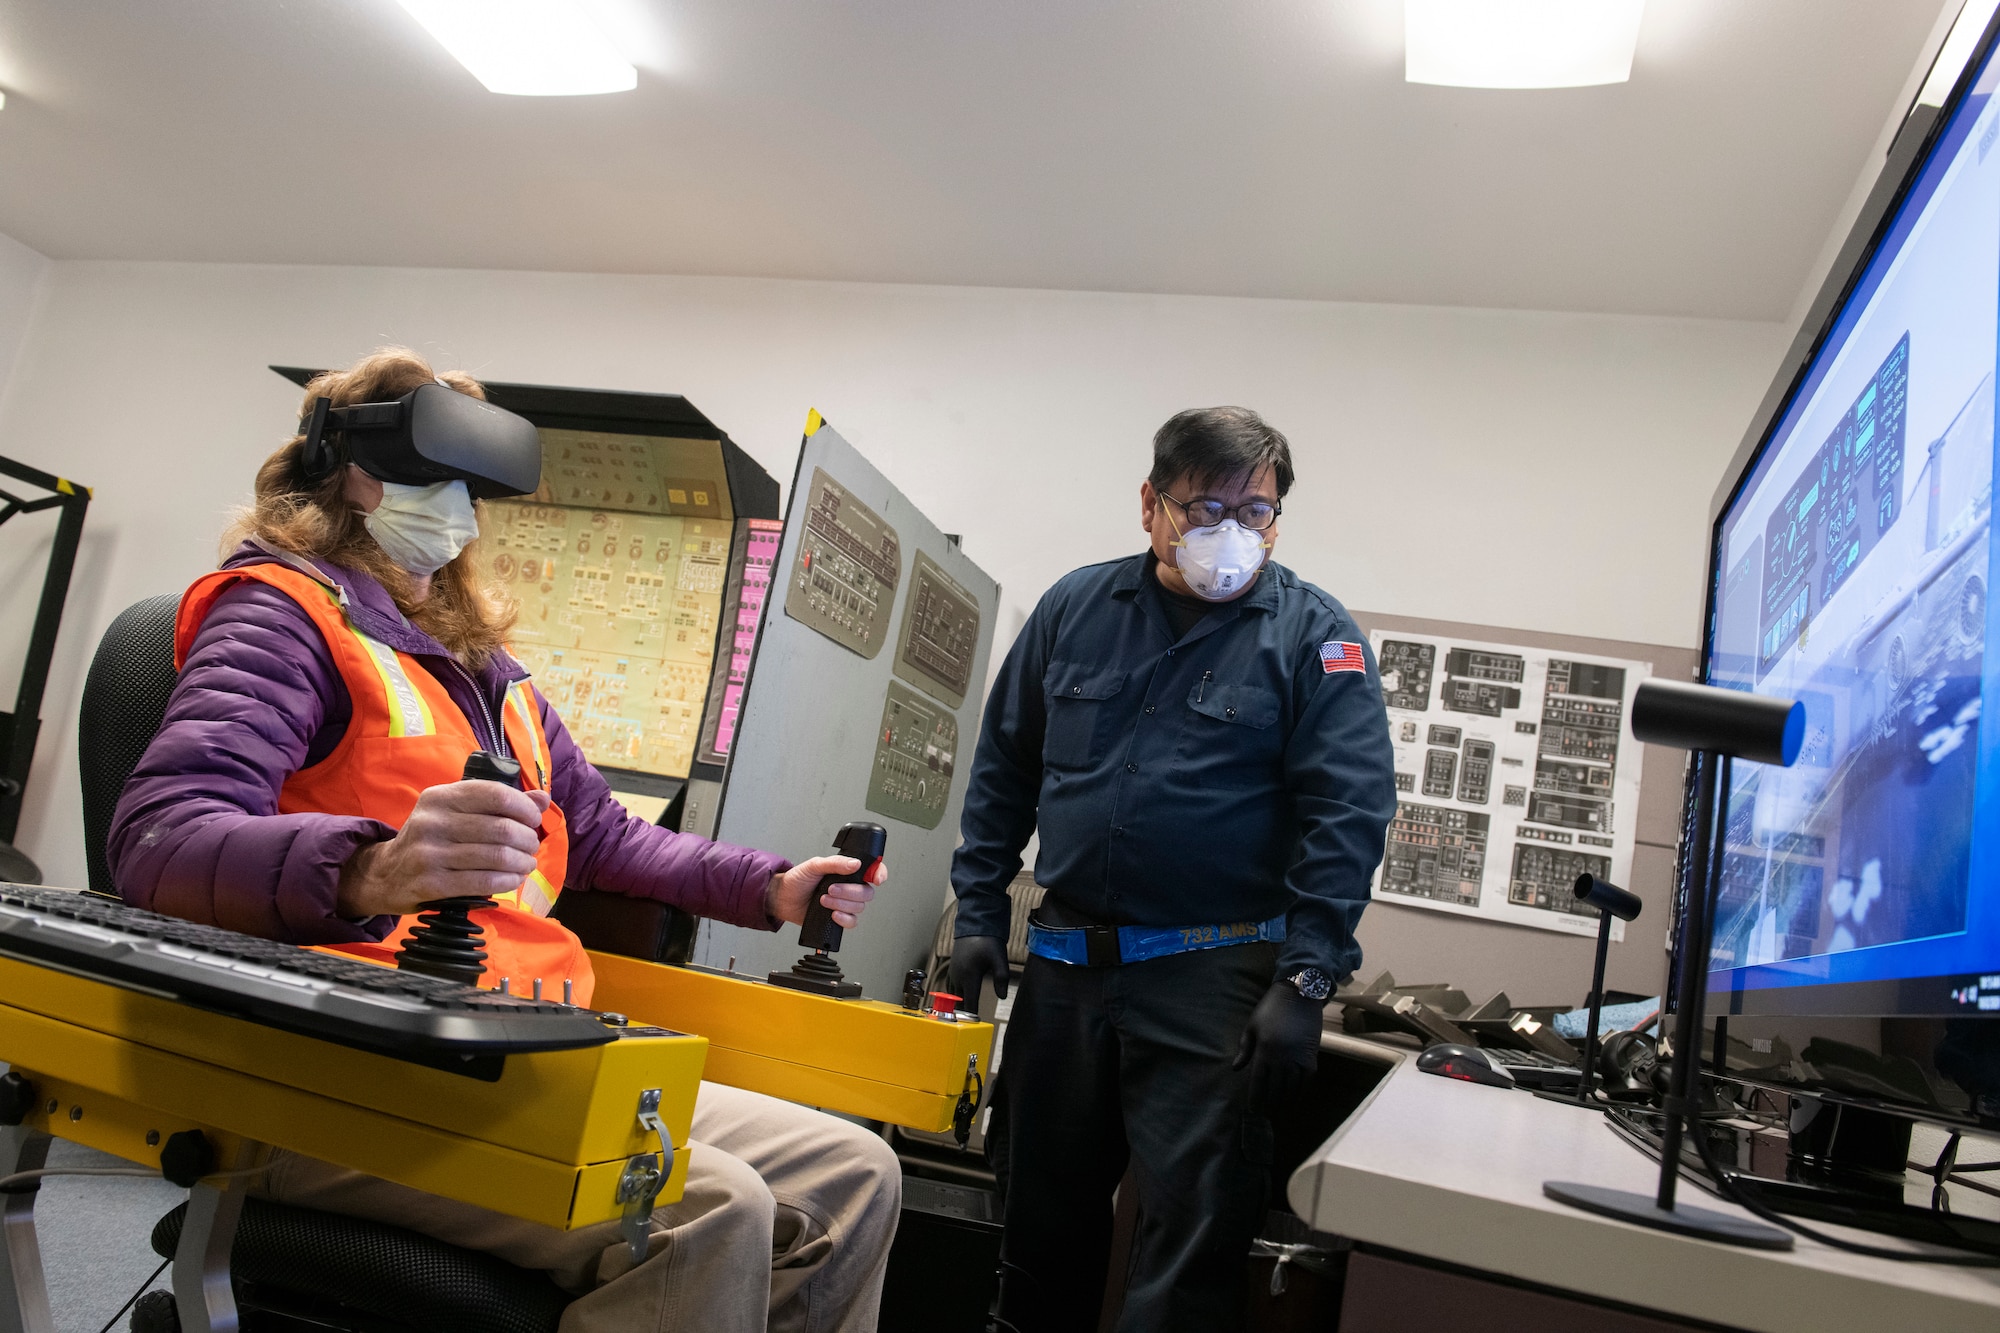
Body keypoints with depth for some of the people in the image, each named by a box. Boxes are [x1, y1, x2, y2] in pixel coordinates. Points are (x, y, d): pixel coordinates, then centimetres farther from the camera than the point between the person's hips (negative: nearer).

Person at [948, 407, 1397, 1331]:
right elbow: (1003, 770, 11)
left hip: (1212, 977, -3)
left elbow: (1349, 812, -9)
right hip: (1062, 962, 4)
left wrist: (1305, 979, -16)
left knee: (1192, 1232, -1)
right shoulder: (1076, 607, 6)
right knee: (1042, 1216, 17)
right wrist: (979, 914, 7)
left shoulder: (1314, 636, -3)